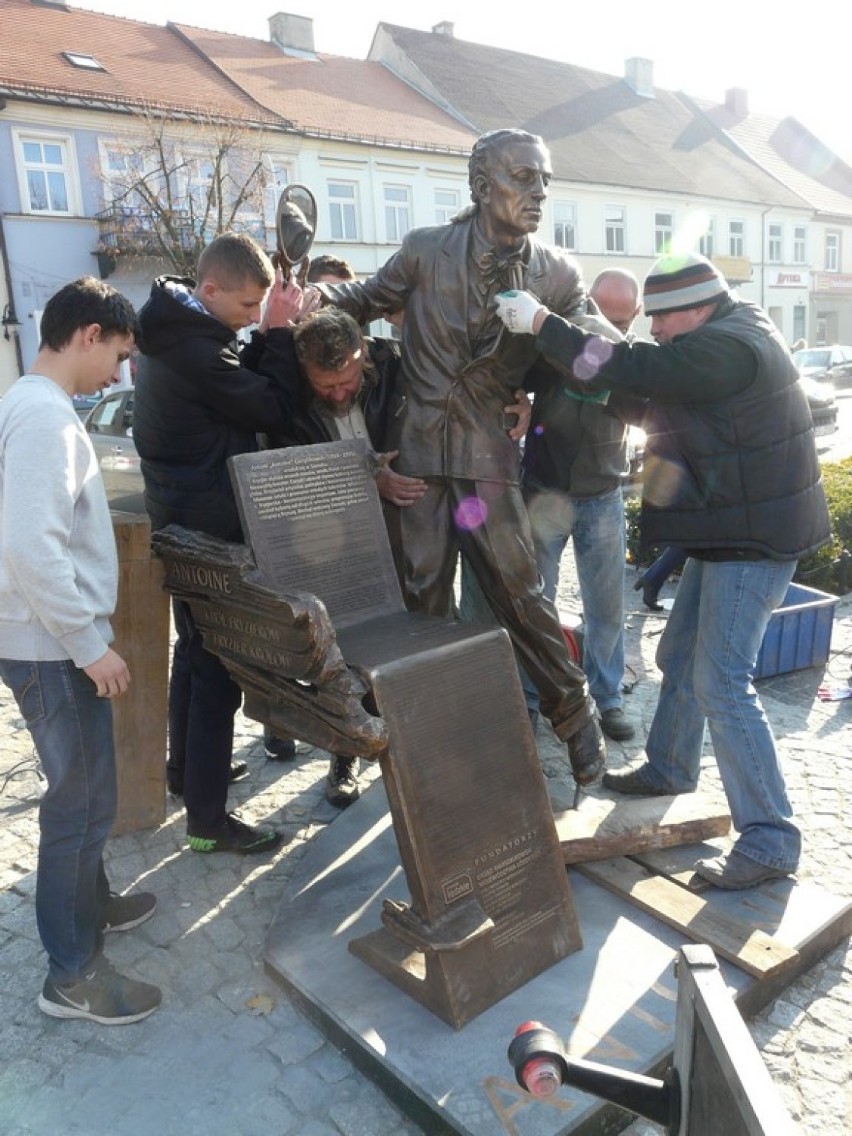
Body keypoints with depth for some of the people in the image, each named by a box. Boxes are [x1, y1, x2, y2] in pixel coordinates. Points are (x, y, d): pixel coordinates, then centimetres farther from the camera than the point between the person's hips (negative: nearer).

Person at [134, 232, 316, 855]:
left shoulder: (177, 331, 8)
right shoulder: (194, 349, -23)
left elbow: (241, 387, 8)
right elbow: (273, 409, -17)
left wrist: (269, 336, -5)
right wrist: (279, 332, -9)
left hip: (185, 516, 11)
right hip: (206, 520, -10)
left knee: (196, 645, 22)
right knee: (218, 662, -5)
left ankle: (188, 764, 39)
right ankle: (209, 817, 4)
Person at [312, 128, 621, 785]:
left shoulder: (556, 274, 1)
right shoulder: (426, 251, -2)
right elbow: (372, 297, 13)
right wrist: (321, 295, -5)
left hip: (489, 458, 0)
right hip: (420, 453, 1)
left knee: (520, 592, 2)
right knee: (424, 596, 9)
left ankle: (575, 716, 22)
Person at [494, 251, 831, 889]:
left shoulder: (727, 347, -21)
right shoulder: (731, 332, 12)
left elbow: (624, 368, -26)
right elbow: (649, 380, 13)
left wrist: (539, 321, -17)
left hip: (755, 540, -11)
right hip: (726, 532, 11)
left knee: (721, 685, -10)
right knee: (681, 658, 19)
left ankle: (770, 841, 0)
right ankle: (669, 769, 39)